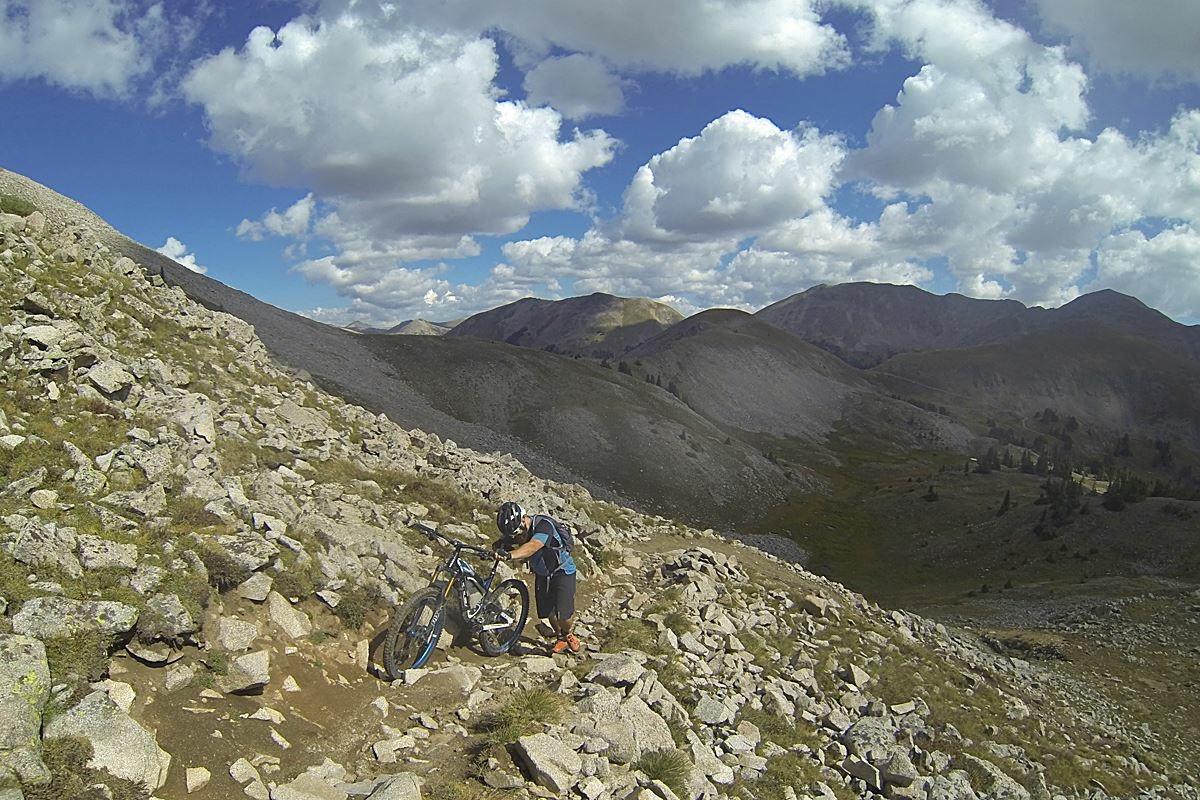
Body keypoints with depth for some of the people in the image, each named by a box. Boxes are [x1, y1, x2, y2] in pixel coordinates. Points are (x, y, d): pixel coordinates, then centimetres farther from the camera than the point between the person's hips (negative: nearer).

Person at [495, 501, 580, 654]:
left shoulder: (543, 525, -35)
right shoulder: (515, 530, -13)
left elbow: (532, 547, -51)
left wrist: (510, 555, -66)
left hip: (563, 571, -6)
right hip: (542, 574, 6)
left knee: (564, 614, -12)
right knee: (547, 612, 4)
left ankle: (569, 634, 22)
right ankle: (561, 640, 33)